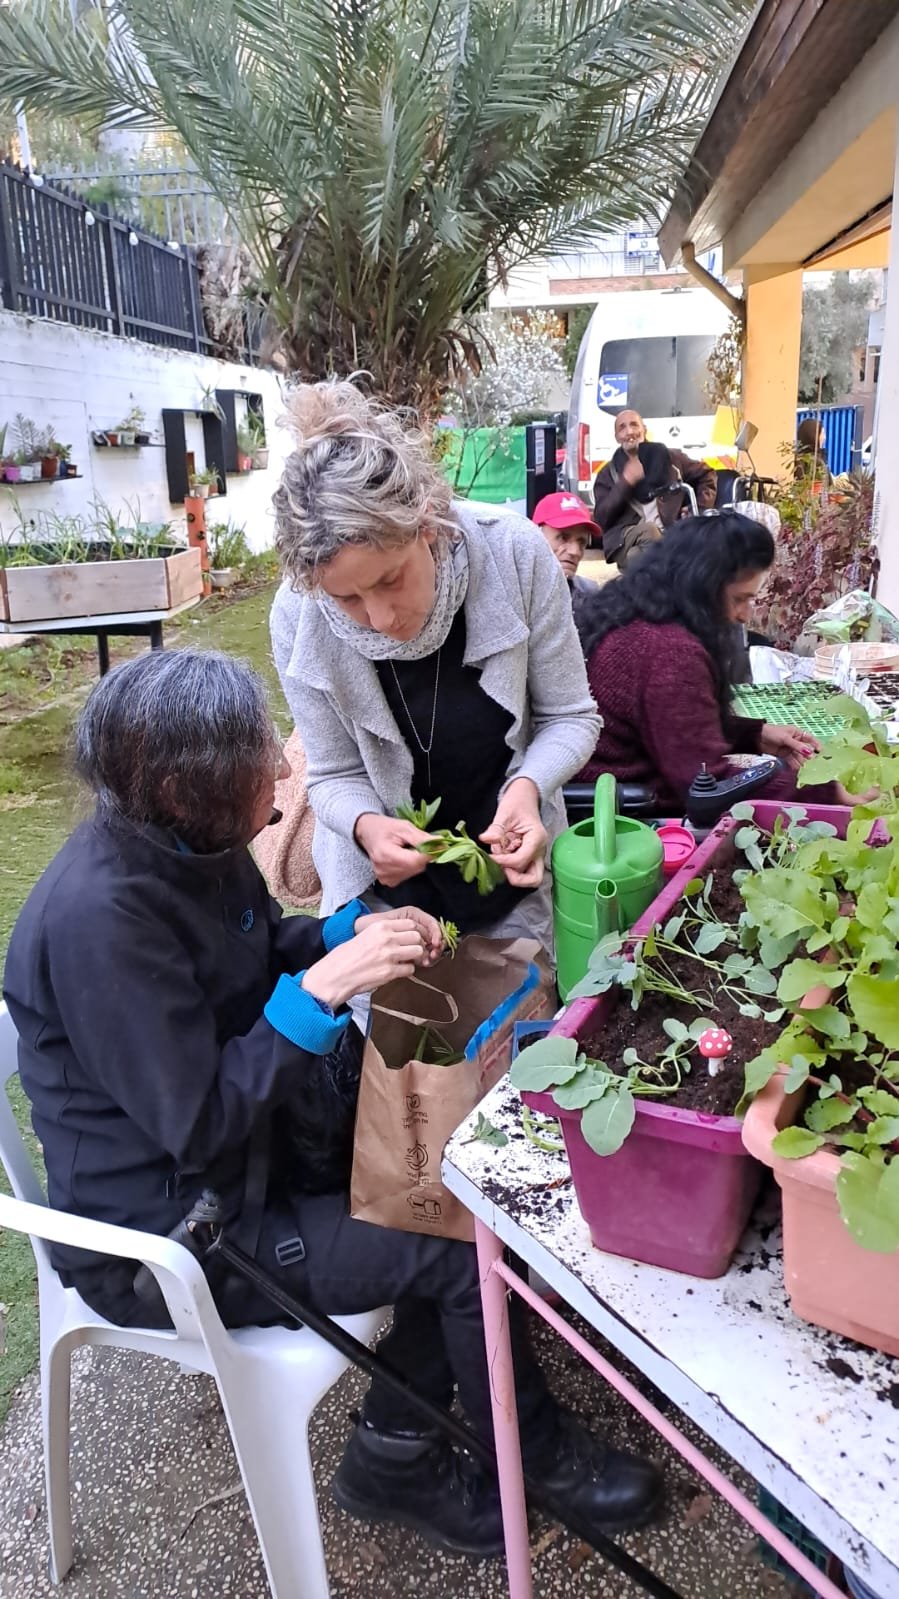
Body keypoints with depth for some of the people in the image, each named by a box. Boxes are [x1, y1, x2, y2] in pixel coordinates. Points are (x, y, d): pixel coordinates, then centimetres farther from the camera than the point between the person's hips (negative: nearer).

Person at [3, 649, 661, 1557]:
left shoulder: (185, 843, -5)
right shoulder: (99, 917, -30)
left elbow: (260, 955, 13)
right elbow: (195, 1126, -28)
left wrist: (356, 931, -6)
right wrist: (321, 988, -30)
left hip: (251, 1134, 9)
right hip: (173, 1231, -8)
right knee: (459, 1249, -8)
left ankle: (395, 1453, 17)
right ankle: (536, 1450, 22)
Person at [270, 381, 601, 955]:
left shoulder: (516, 553, -25)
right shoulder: (299, 617, -23)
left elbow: (570, 716, -13)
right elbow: (336, 776, -11)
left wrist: (528, 786, -32)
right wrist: (366, 826, -33)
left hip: (511, 863, 1)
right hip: (385, 876, 0)